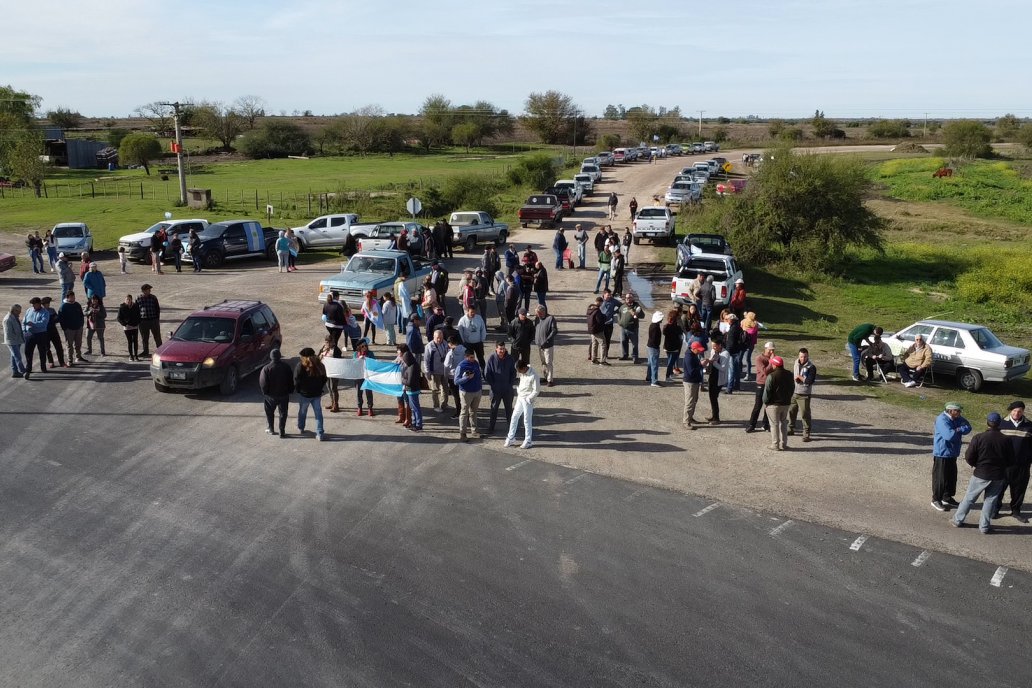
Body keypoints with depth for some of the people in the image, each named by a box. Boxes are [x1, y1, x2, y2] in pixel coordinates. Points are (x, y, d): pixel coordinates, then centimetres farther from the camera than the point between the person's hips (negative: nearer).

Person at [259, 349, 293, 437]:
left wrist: (265, 392, 2)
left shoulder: (266, 368, -14)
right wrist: (290, 391, 12)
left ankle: (270, 429, 28)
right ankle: (282, 431, 9)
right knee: (283, 413, 11)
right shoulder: (286, 367, -6)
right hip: (284, 394, 1)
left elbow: (263, 383, -13)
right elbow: (291, 381, 1)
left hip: (270, 395, -1)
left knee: (270, 413, 18)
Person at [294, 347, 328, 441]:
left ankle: (300, 428, 38)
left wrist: (298, 390, 2)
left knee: (302, 412, 19)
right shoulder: (319, 365, 0)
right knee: (318, 413, 6)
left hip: (304, 394, -3)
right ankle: (320, 434, 4)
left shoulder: (301, 365, -15)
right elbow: (324, 379, 7)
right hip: (317, 394, 3)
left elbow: (296, 380, -14)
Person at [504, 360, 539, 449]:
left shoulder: (533, 376, -25)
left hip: (527, 401, -8)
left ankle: (528, 441, 15)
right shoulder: (522, 373, -2)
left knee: (527, 421, 2)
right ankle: (511, 438, 22)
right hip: (520, 398, 8)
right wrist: (518, 390, 7)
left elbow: (536, 391, -19)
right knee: (514, 417, 11)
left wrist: (528, 399, -16)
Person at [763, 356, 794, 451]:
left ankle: (775, 445, 7)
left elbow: (767, 391, -17)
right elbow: (792, 388, 11)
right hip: (786, 403, 6)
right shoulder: (789, 375, 2)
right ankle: (783, 444, 20)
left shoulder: (771, 376, -19)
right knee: (783, 423, 17)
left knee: (774, 424, 3)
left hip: (774, 404, -6)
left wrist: (765, 401, -4)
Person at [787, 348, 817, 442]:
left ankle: (806, 434, 3)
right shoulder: (795, 364, 6)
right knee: (791, 411, 18)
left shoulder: (811, 367, -13)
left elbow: (810, 381, -21)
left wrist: (799, 377, -14)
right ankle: (791, 429, 35)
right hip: (793, 392, 6)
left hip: (804, 394, -6)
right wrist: (794, 378, -5)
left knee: (805, 414, -5)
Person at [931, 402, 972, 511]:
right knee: (940, 477, -1)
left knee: (951, 476, 17)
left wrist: (958, 430, -22)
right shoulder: (942, 420, -22)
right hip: (942, 453, -9)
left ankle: (947, 497, 32)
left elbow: (968, 427, -3)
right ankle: (936, 500, 10)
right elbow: (949, 435, -31)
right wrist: (959, 433, -11)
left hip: (952, 453, 9)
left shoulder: (957, 418, 4)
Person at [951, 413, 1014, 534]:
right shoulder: (1006, 440, -8)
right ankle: (984, 526, 16)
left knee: (969, 497, 12)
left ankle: (958, 520, 21)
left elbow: (969, 457, -12)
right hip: (998, 476, 2)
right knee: (990, 500, 12)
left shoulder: (978, 438, -15)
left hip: (980, 474, -1)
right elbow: (1011, 460, 0)